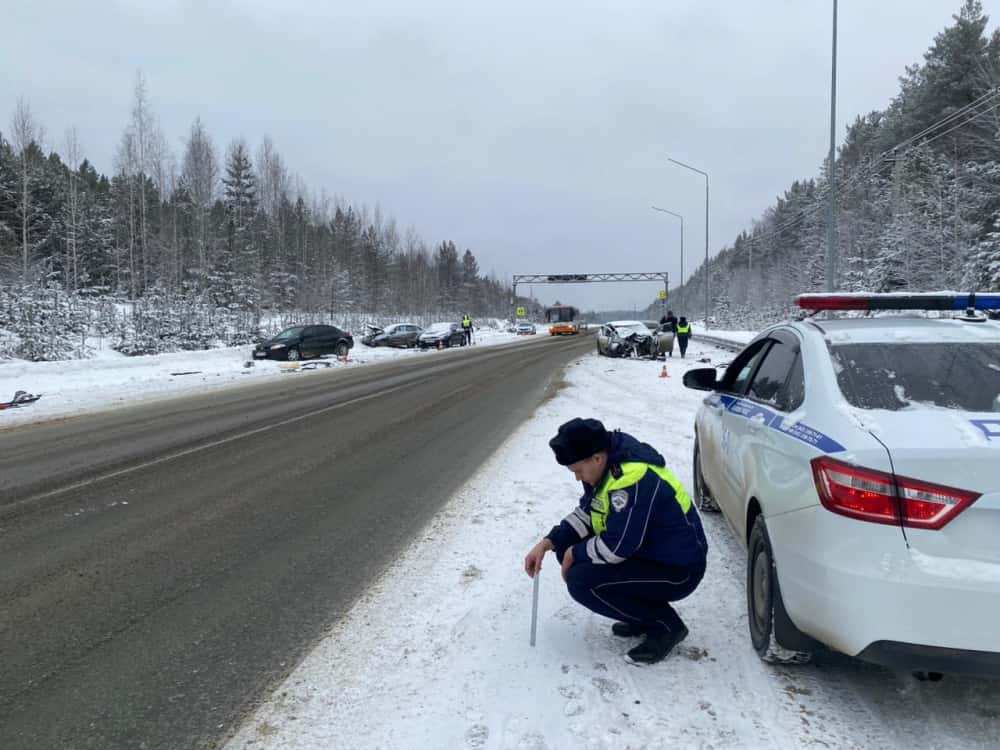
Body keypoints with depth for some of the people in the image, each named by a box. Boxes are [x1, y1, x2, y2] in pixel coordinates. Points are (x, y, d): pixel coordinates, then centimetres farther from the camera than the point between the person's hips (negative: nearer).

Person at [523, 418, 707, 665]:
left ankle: (665, 624, -3)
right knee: (567, 548, 3)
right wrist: (547, 543, -3)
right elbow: (586, 513, 10)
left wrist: (575, 554, -12)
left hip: (678, 570, -10)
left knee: (581, 582, -21)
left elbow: (617, 547, -28)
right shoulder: (605, 467, -1)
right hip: (646, 551, 10)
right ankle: (643, 615, 12)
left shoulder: (633, 479, -30)